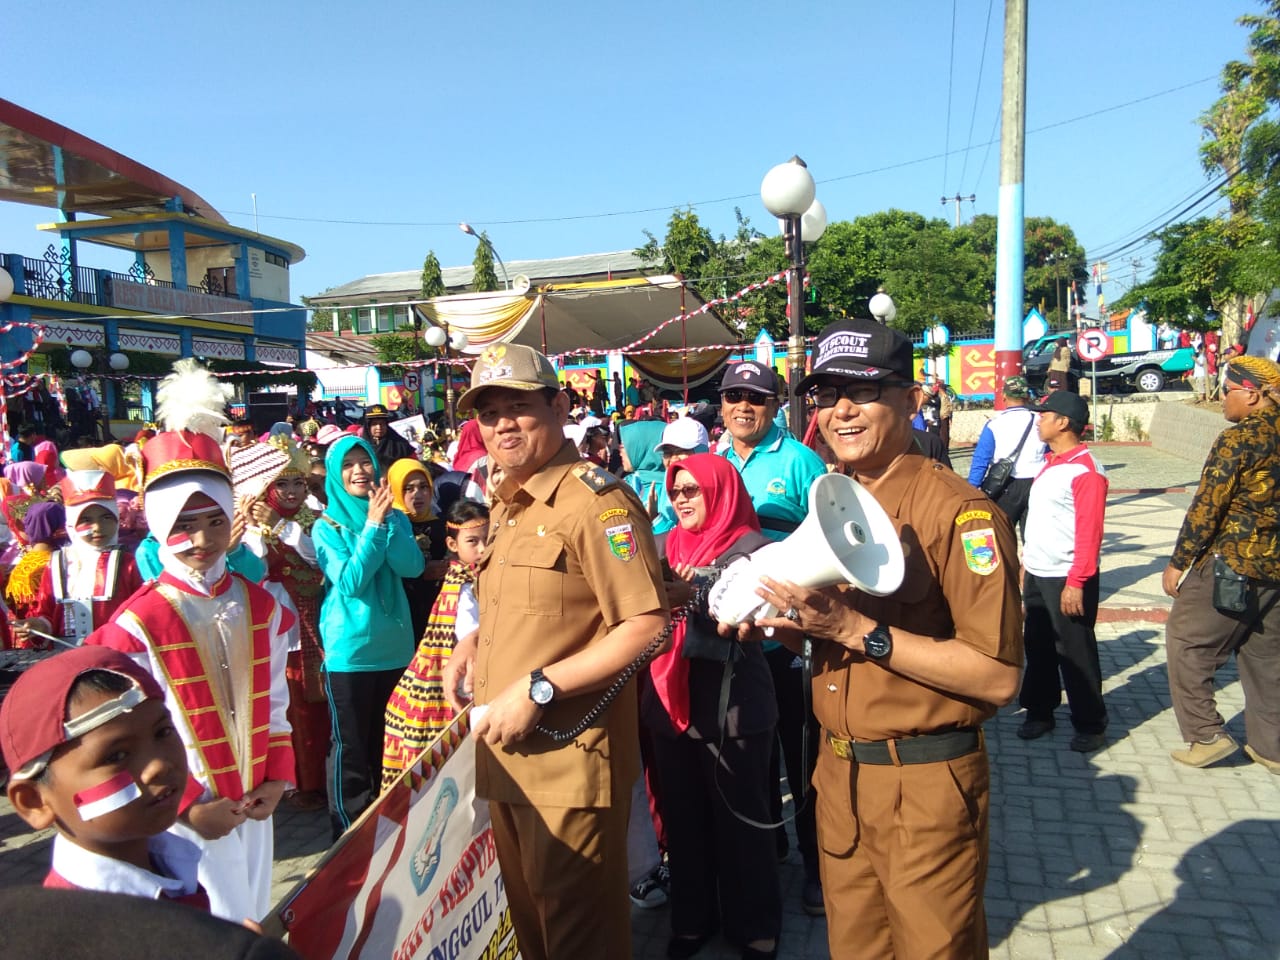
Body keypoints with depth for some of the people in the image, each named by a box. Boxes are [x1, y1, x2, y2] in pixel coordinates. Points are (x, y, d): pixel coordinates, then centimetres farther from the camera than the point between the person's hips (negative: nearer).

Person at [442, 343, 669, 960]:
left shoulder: (594, 500, -16)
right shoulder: (506, 504, 12)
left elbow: (647, 626, -22)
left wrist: (538, 688, -23)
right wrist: (474, 644, 6)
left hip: (570, 756, -8)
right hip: (505, 753, 8)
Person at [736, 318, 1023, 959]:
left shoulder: (958, 510, -17)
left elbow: (998, 676, -22)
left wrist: (858, 630, -26)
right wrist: (779, 623, -5)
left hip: (926, 785, -6)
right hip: (838, 771, 7)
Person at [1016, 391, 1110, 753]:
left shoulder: (1085, 470, -16)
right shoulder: (1051, 463, 13)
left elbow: (1089, 530, -20)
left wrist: (1077, 582, -22)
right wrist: (1025, 561, 17)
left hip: (1066, 580, -9)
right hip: (1036, 575, 9)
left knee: (1075, 653, 2)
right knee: (1037, 647, 16)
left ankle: (1090, 725, 16)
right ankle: (1039, 712, 30)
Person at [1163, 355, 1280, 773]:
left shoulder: (1238, 439, -15)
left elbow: (1206, 507, -16)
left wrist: (1177, 562, -10)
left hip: (1229, 565, -8)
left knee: (1186, 643, 5)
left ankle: (1207, 734, 6)